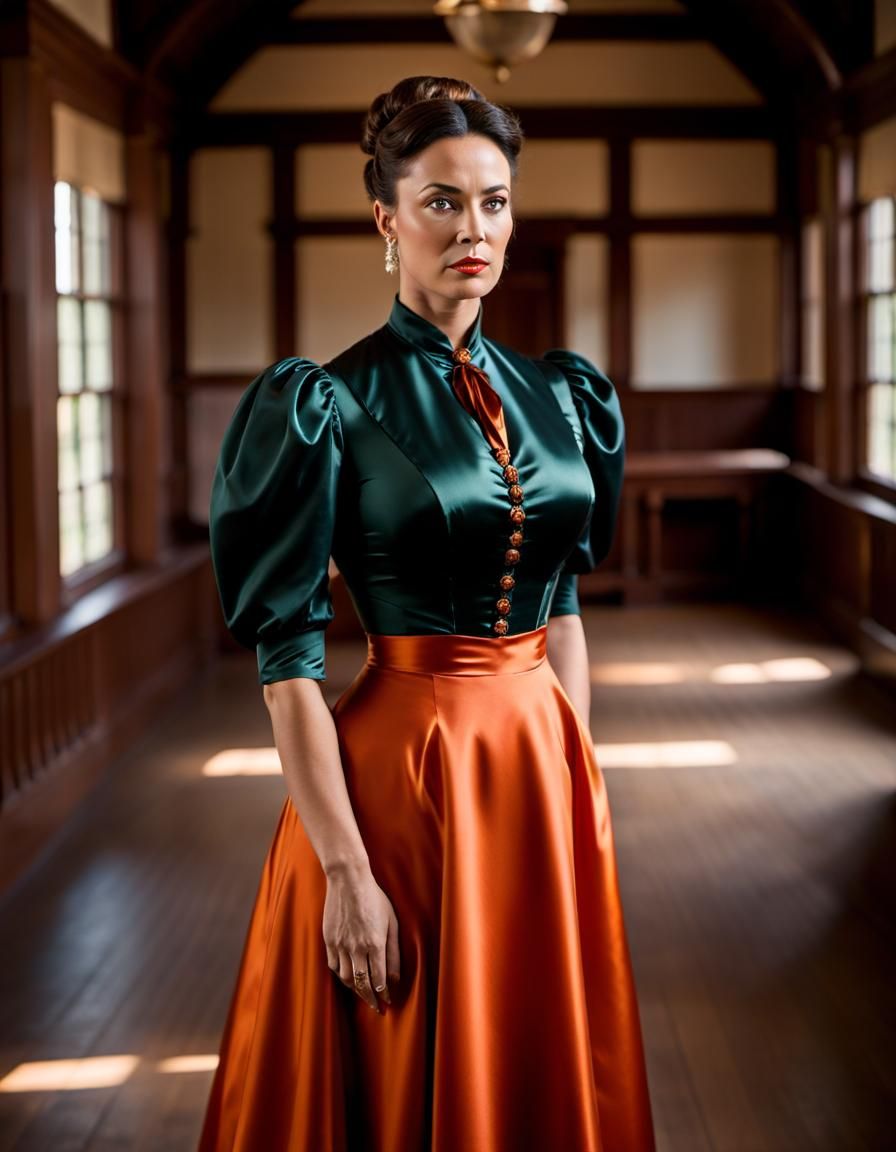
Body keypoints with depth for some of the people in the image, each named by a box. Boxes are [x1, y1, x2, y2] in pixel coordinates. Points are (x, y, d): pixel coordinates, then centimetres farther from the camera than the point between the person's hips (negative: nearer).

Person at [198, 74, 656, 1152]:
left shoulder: (559, 393, 8)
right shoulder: (328, 407, -10)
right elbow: (288, 659, -13)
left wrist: (581, 771, 9)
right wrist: (345, 870, -18)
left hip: (544, 761, 5)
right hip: (399, 767, -5)